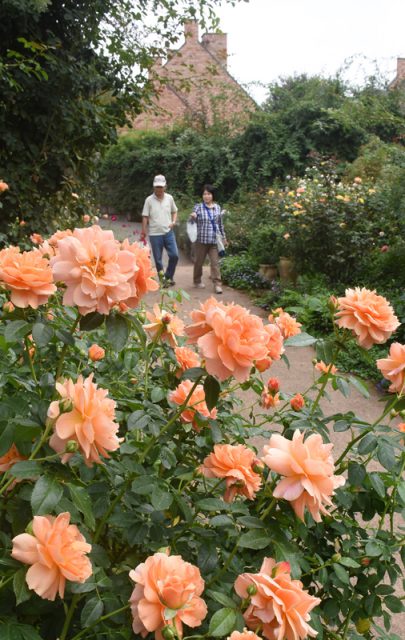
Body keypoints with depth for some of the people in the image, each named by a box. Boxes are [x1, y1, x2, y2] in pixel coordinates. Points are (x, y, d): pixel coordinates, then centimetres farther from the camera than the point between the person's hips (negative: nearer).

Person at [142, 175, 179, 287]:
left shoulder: (169, 198, 5)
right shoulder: (149, 200, -3)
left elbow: (174, 211, 17)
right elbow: (145, 217, -2)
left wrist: (173, 222, -2)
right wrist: (144, 232, -6)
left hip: (168, 232, 2)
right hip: (154, 234, -2)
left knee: (174, 255, -5)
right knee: (158, 259, 4)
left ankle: (168, 276, 14)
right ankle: (162, 279, 17)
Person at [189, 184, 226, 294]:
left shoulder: (217, 207, 8)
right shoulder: (198, 207, 0)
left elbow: (220, 224, 16)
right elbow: (193, 221, -5)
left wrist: (223, 237, 20)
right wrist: (192, 217, -28)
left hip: (215, 240, 1)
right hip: (201, 239, -1)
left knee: (215, 262, -4)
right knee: (199, 261, 10)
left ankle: (217, 284, -4)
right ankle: (197, 281, 28)